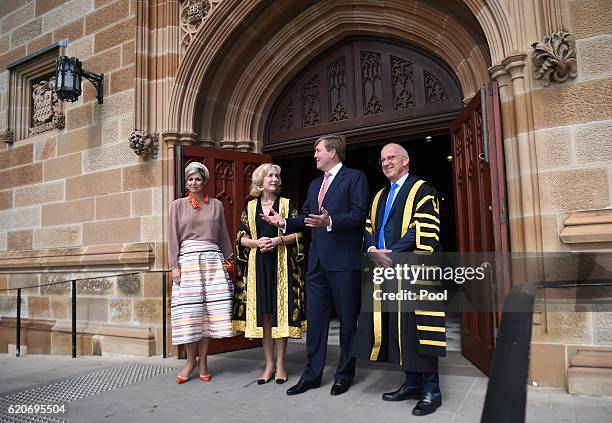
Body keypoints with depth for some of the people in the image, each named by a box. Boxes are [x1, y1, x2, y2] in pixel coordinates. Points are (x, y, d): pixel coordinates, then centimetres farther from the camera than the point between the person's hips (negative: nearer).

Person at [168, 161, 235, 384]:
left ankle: (203, 361, 11)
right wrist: (174, 266, -4)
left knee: (209, 309, -1)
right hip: (188, 260, -1)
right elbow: (173, 238, 5)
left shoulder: (216, 204, 12)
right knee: (189, 311, -2)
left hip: (213, 260, 1)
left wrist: (228, 261, 9)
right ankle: (190, 361, 12)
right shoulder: (178, 205, 10)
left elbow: (223, 235, 14)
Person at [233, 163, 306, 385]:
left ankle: (280, 364, 10)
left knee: (281, 311, -1)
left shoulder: (287, 204, 6)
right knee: (263, 313, 4)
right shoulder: (250, 207, 10)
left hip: (281, 263, -2)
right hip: (257, 264, 2)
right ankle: (269, 364, 16)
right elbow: (242, 237, 8)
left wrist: (278, 240, -15)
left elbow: (297, 234, 1)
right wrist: (256, 242, -12)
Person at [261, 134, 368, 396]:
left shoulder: (354, 177, -2)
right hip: (317, 260, 7)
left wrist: (330, 222, -26)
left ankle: (345, 374, 21)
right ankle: (312, 374, 21)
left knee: (347, 318, 6)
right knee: (315, 318, 10)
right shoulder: (314, 185, 21)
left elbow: (359, 215, -13)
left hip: (343, 260, -7)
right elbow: (304, 217, 19)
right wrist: (284, 222, 3)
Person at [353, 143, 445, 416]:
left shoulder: (421, 190, -1)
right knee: (396, 328, 9)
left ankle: (431, 390, 8)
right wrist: (373, 250, -5)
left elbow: (423, 230, -13)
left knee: (415, 327, -5)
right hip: (385, 269, 7)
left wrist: (391, 253, -17)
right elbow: (369, 229, 16)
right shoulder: (380, 196, 21)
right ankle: (412, 383, 21)